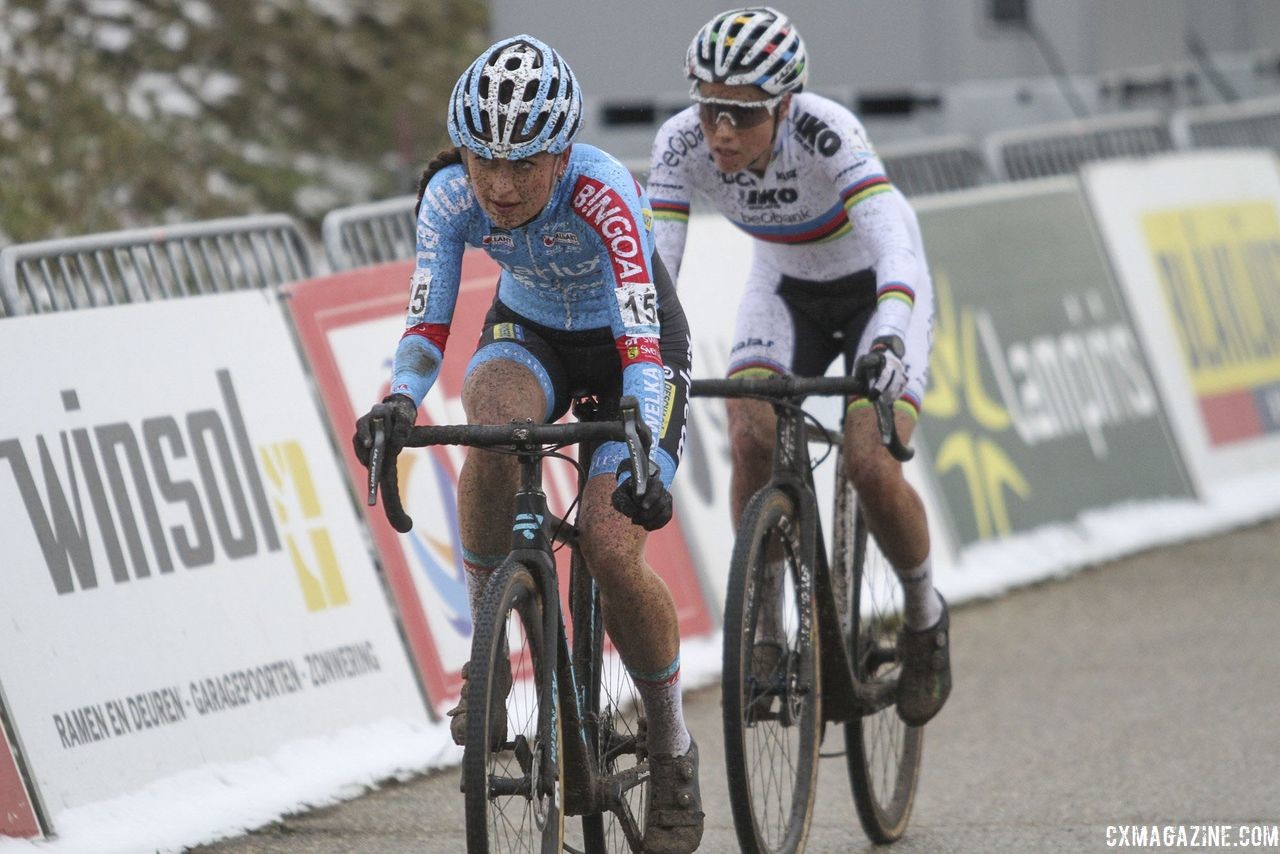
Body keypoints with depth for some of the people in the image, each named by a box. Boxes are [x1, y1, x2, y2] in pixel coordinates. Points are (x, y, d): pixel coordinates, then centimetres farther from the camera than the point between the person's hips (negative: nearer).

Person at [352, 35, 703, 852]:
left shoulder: (602, 194, -36)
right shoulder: (452, 195, -24)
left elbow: (641, 342, -43)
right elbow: (428, 322, -27)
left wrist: (642, 451, -59)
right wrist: (399, 401, -48)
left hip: (629, 347, -3)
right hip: (529, 333, 3)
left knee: (611, 548, -20)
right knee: (492, 427, -34)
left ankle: (674, 748, 3)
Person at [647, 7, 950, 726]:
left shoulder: (826, 133, -35)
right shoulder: (683, 145, -25)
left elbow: (896, 241, -46)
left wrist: (889, 338, -63)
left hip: (878, 292, -3)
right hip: (784, 291, 3)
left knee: (870, 464, -21)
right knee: (751, 436, -23)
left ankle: (925, 617, 7)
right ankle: (766, 637, -8)